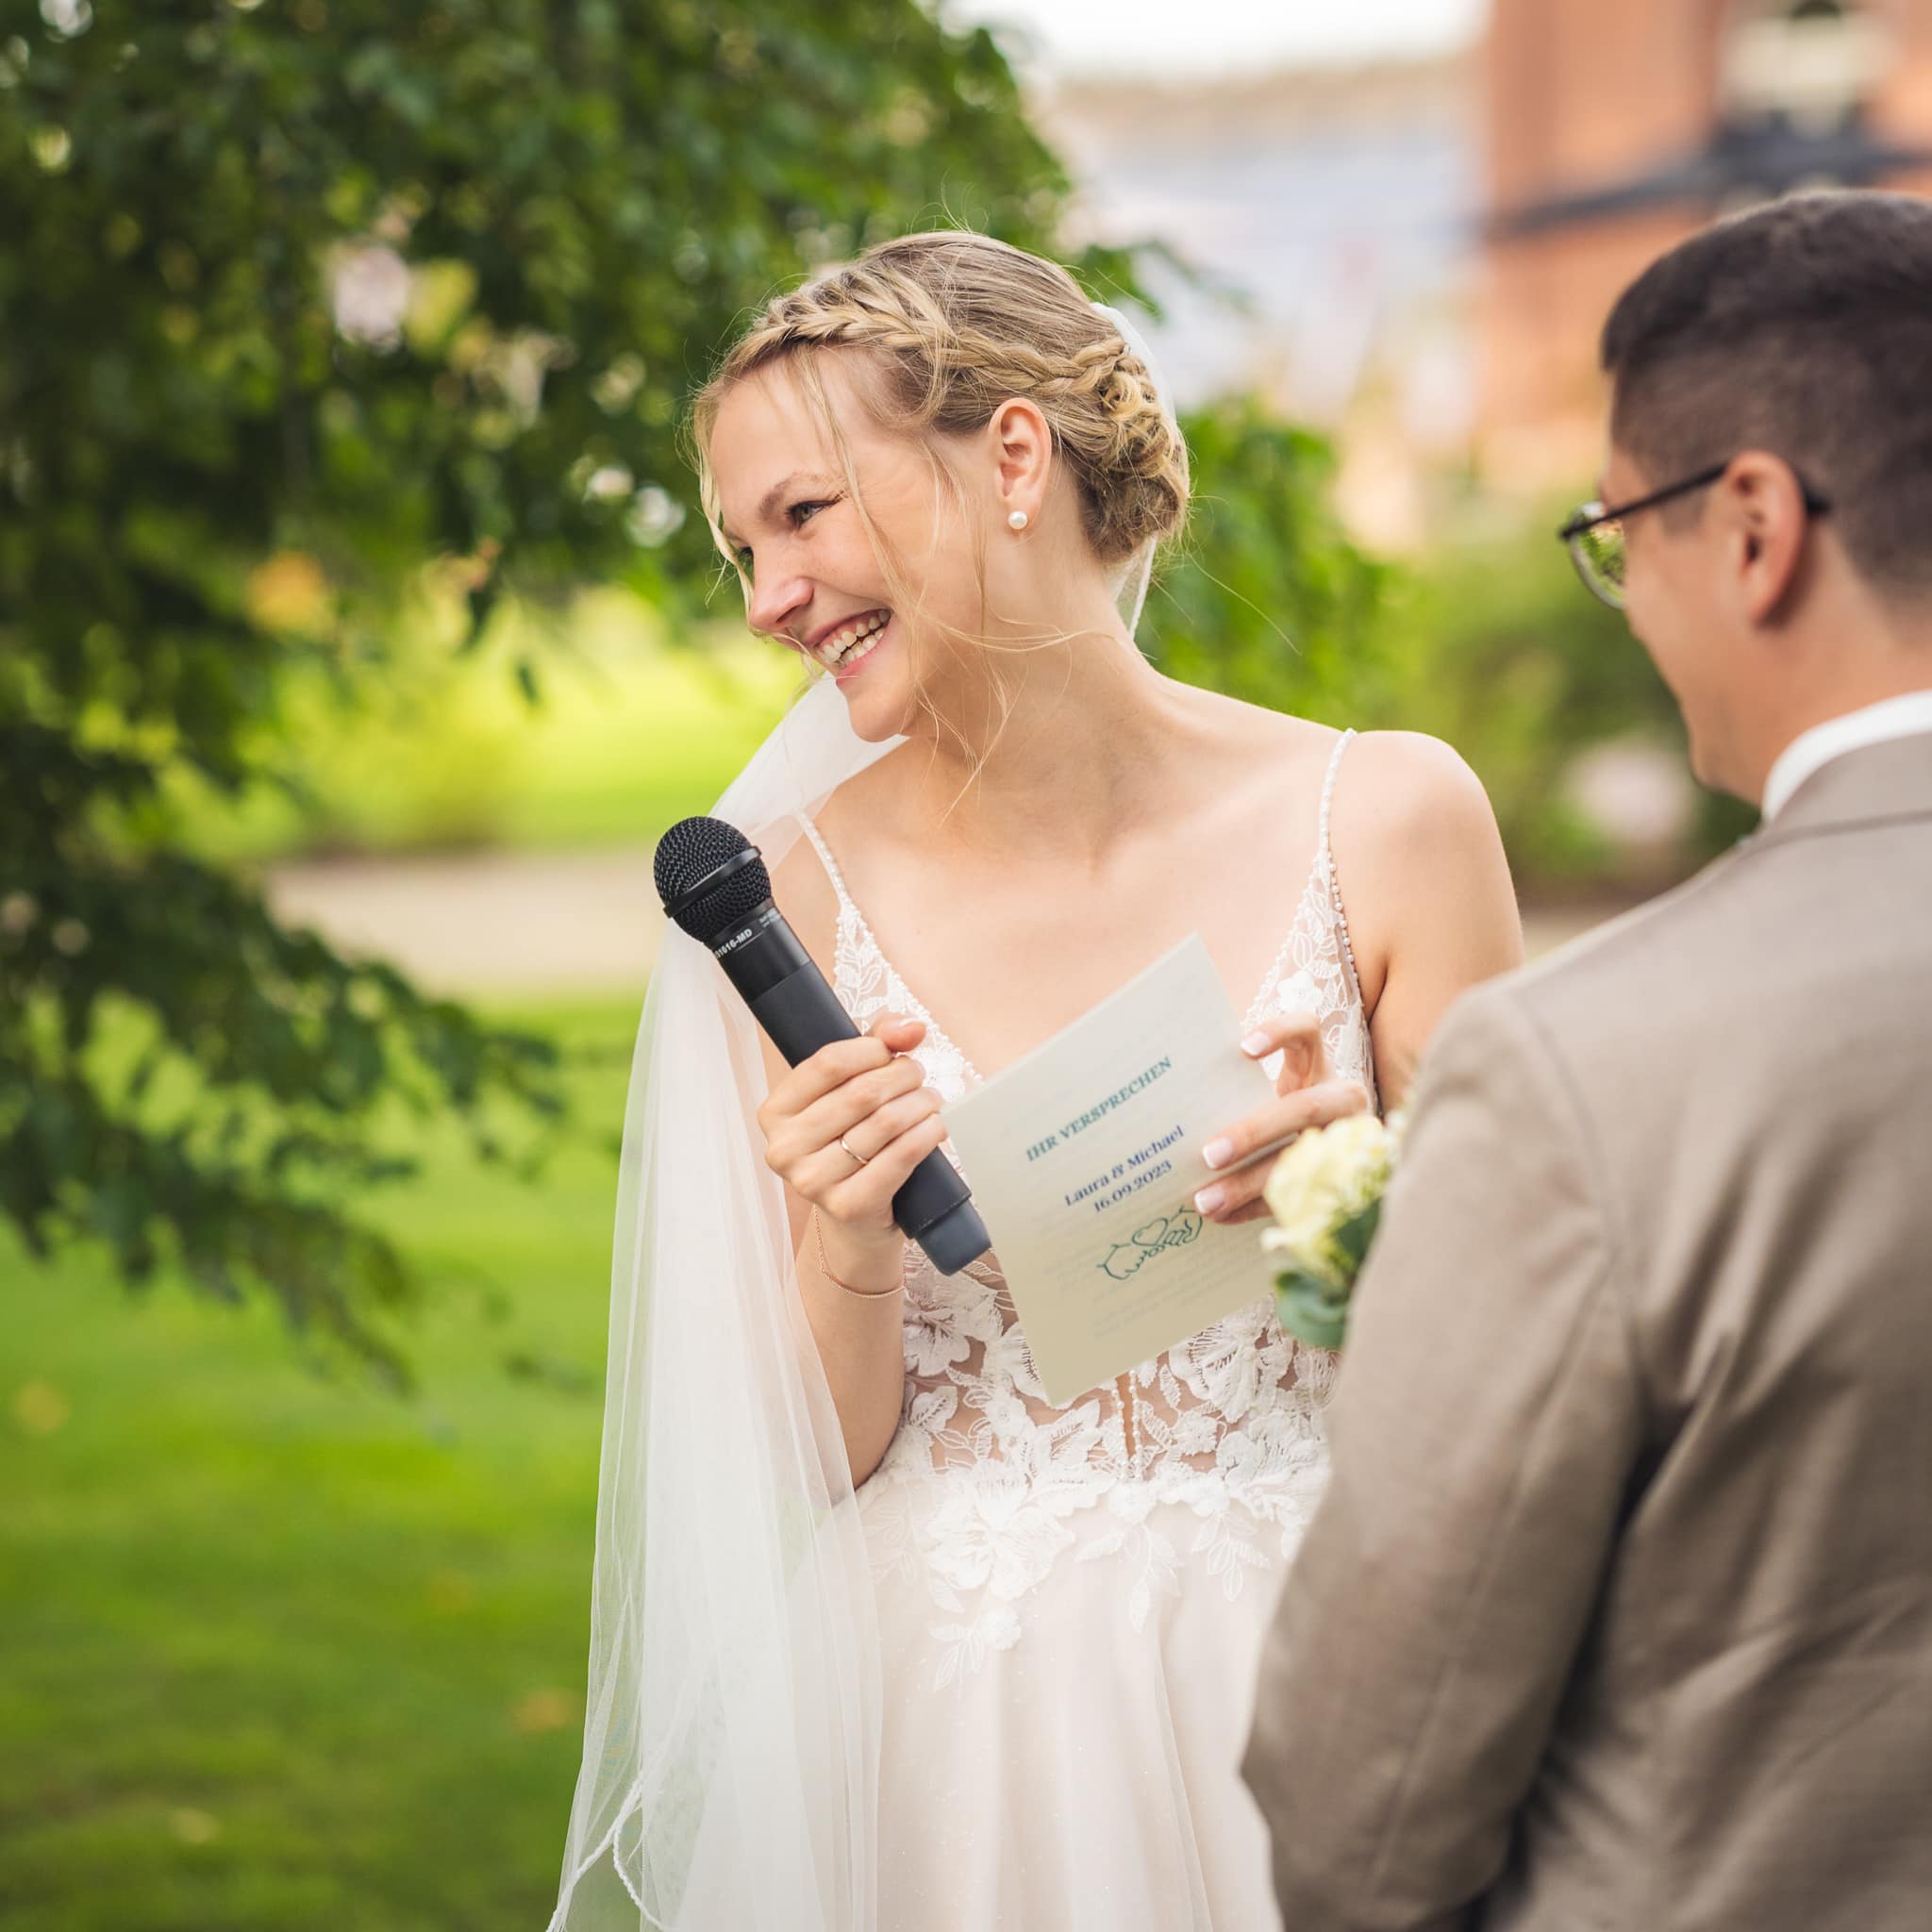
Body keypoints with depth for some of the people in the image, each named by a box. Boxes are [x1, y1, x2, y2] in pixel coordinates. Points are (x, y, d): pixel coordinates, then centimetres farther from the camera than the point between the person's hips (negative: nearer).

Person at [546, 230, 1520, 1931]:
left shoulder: (1385, 820, -8)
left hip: (1296, 1694, 0)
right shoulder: (805, 892, -7)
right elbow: (833, 1464, -3)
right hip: (949, 1712, 0)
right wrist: (848, 1247, -22)